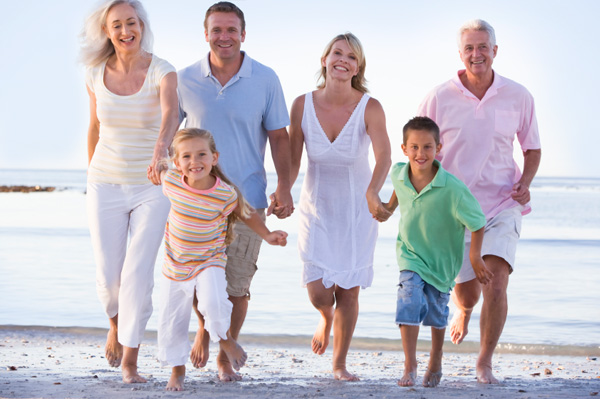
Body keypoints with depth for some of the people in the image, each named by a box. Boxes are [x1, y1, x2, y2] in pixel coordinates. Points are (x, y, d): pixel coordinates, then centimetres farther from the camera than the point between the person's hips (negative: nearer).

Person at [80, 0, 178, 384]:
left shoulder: (162, 72, -16)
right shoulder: (96, 74, -5)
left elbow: (171, 115, -36)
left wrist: (160, 153, -56)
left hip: (152, 187, -2)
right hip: (107, 186, 2)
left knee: (139, 272, -10)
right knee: (109, 275, 4)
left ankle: (130, 360, 4)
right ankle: (117, 323, 38)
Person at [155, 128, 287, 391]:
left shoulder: (226, 194, -19)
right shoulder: (171, 182, -13)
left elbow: (245, 213, -1)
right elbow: (161, 171, 14)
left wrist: (267, 235, -7)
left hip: (209, 262, -3)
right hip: (175, 265, 3)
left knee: (213, 303, -29)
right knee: (170, 320, 7)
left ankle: (225, 338, 5)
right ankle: (177, 369, 31)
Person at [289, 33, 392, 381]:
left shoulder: (370, 108, -17)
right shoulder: (303, 105, -11)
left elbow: (384, 158, -31)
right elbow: (293, 160, -5)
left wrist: (373, 193, -50)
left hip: (357, 210, -1)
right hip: (317, 207, 1)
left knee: (349, 291, 2)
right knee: (318, 291, -8)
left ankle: (340, 365, 23)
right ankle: (326, 318, 32)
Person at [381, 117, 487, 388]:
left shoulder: (452, 188, -30)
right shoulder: (398, 174, -16)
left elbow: (477, 222, -20)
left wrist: (475, 256, -20)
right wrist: (389, 206, 23)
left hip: (441, 259, -1)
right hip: (411, 254, 2)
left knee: (436, 313, 14)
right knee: (410, 303, -17)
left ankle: (435, 362, 39)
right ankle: (410, 365, -7)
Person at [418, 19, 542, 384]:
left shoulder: (518, 97, -1)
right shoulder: (440, 98, -5)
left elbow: (532, 149, 11)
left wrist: (525, 184, -7)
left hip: (502, 206, 0)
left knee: (496, 284, -17)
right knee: (466, 291, 10)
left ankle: (485, 364, 2)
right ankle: (463, 309, 51)